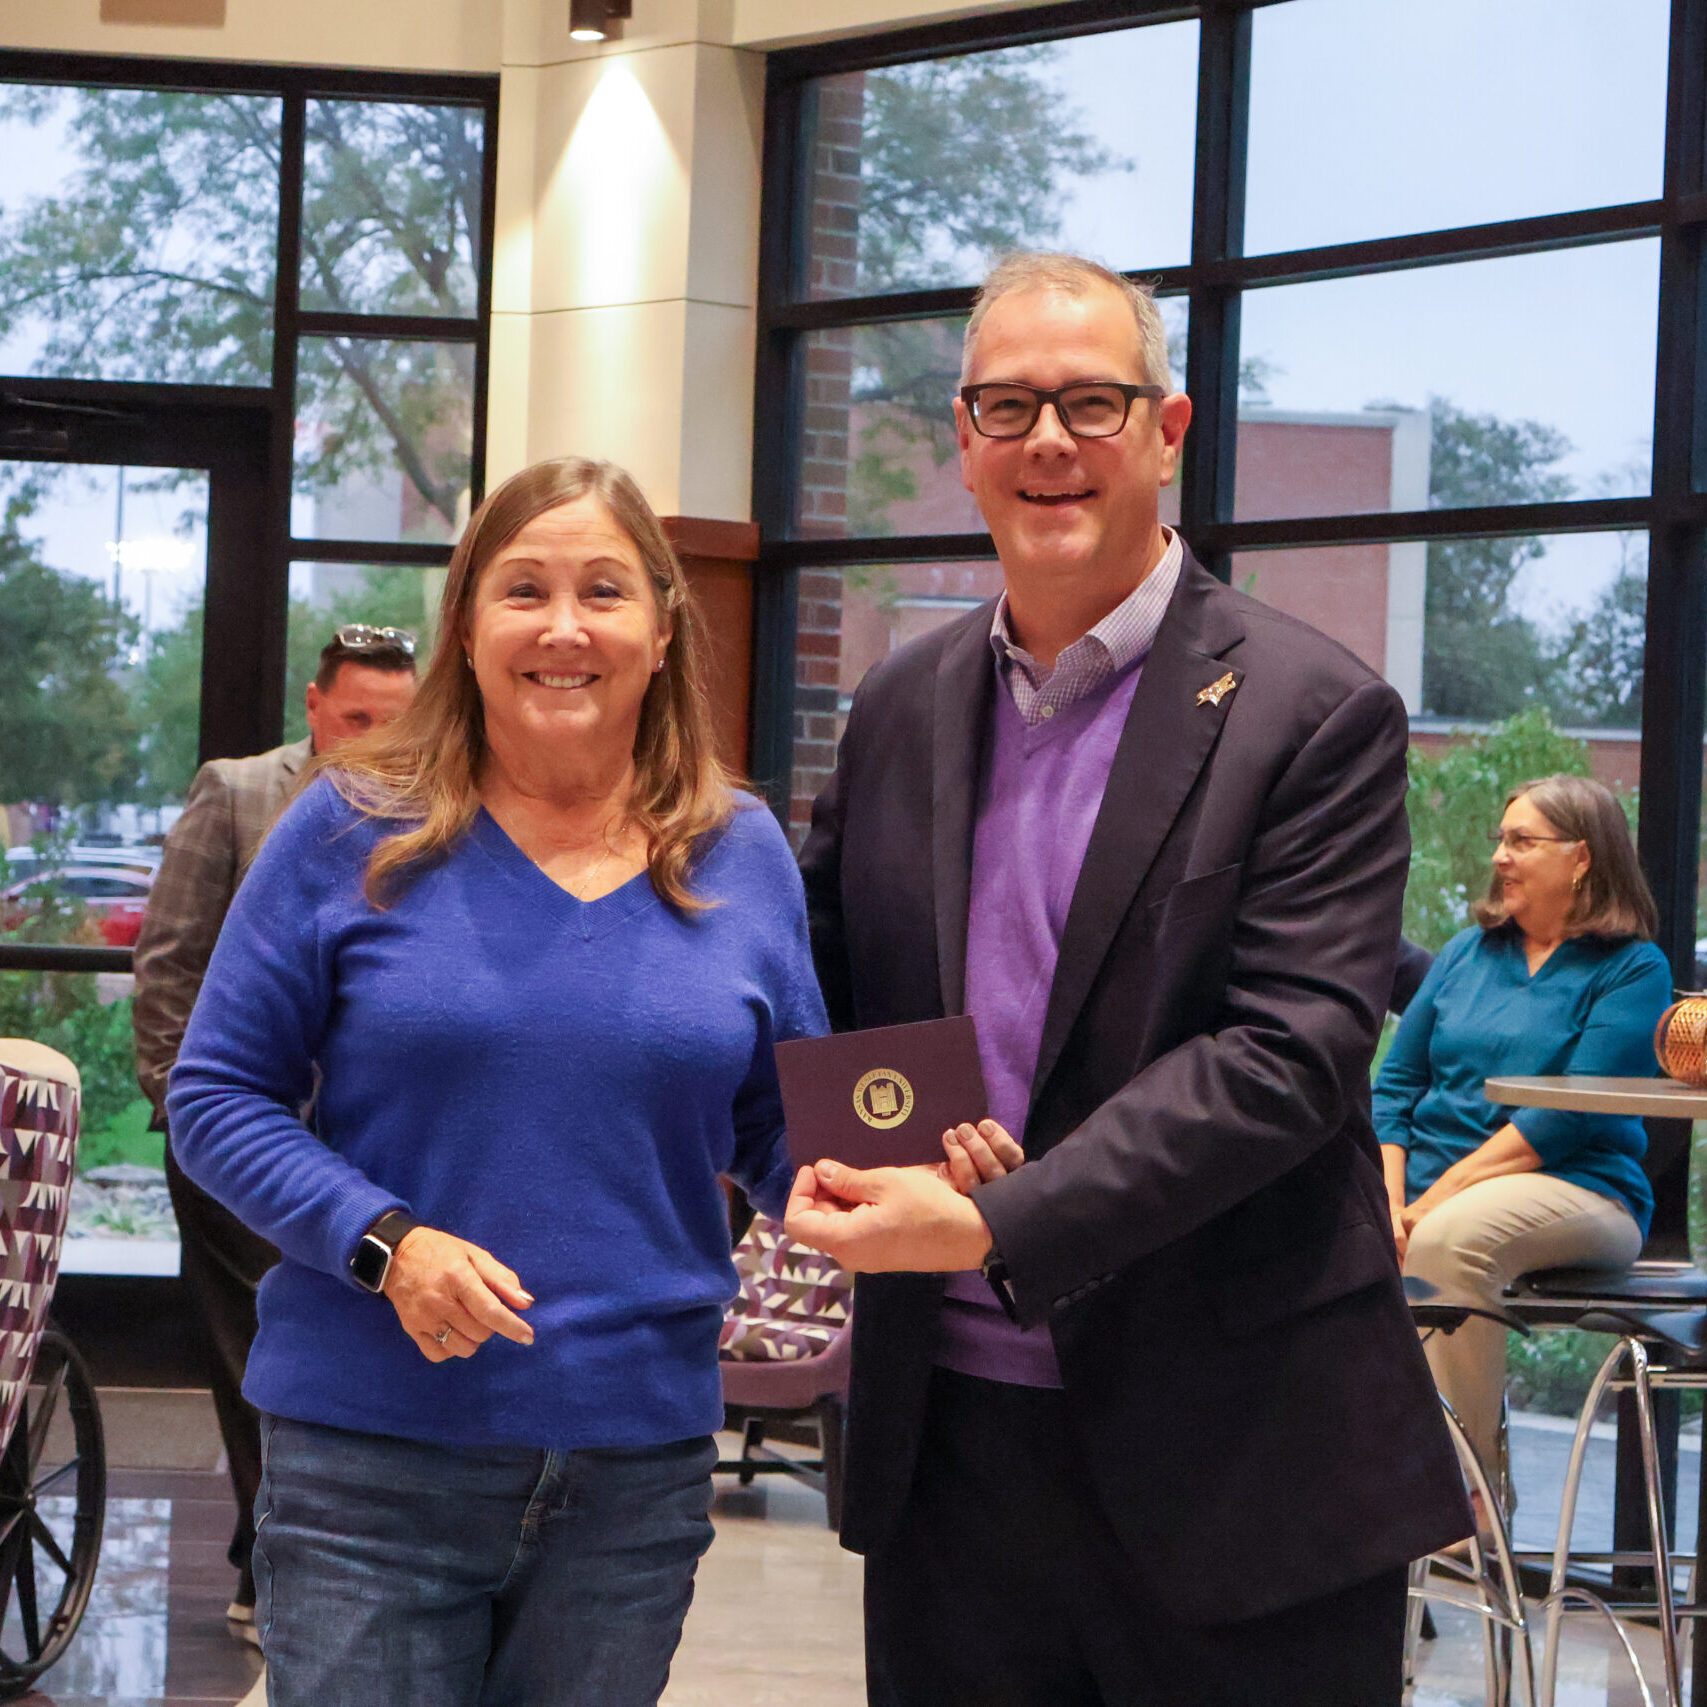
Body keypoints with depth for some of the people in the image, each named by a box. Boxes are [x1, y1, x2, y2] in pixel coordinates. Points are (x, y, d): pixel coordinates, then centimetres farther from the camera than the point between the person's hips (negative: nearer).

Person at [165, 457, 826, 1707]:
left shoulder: (742, 856, 6)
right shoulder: (356, 833, -2)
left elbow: (786, 1131, 11)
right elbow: (218, 1098, -1)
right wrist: (386, 1244, -17)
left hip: (637, 1476, 3)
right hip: (371, 1459, -2)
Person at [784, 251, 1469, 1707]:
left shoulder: (1313, 714, -6)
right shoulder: (903, 709, 11)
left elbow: (1292, 1052, -15)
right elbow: (823, 984, 18)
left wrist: (999, 1224, -22)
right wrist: (846, 1153, -5)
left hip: (1228, 1469, -4)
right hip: (947, 1440, 5)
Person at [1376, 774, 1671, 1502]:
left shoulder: (1633, 969, 1)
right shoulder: (1468, 952, 21)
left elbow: (1574, 1114, -11)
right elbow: (1395, 1084, 14)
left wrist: (1442, 1193, -16)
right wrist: (1390, 1198, -4)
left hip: (1574, 1190, -5)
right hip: (1430, 1188, 5)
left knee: (1452, 1237, -38)